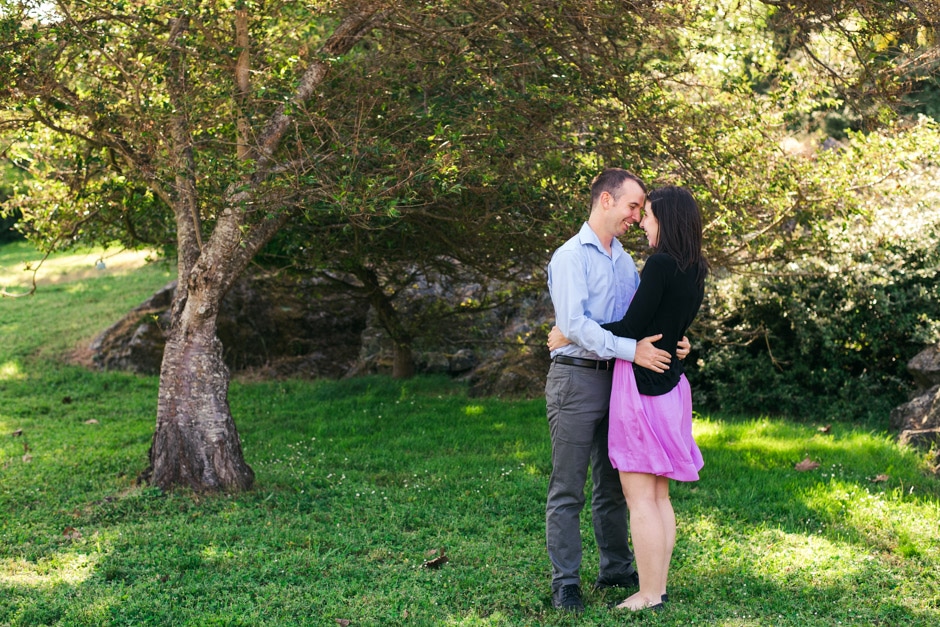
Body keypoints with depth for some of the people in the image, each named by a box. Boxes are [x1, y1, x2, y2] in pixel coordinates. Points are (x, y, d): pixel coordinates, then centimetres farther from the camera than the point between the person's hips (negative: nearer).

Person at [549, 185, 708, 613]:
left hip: (642, 384, -9)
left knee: (640, 497, -3)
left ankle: (649, 595, 2)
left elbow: (631, 328, -17)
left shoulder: (661, 263, -16)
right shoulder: (695, 273, 10)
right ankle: (659, 586, 19)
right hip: (671, 384, 9)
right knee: (659, 495, 13)